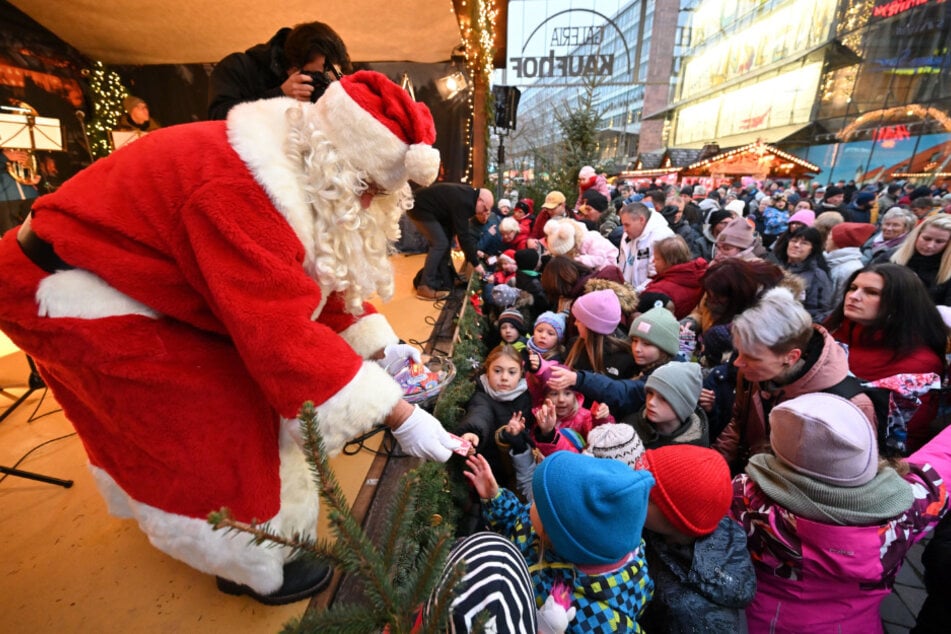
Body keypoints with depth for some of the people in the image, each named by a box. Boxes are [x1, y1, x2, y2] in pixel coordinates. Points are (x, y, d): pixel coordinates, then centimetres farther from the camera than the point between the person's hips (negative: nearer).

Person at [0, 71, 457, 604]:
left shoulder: (304, 172, -5)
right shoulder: (243, 190, -37)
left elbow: (319, 275, 1)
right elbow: (284, 336, -39)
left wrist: (383, 347, -5)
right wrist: (399, 415, -35)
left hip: (117, 279, 9)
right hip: (72, 296, -9)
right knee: (226, 420, -6)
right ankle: (256, 565, 18)